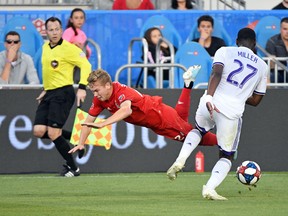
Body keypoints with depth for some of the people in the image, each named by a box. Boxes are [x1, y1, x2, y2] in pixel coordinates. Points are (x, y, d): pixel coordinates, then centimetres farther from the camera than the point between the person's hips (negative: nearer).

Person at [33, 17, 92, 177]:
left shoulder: (67, 48, -11)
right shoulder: (45, 48, 15)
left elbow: (86, 65, -16)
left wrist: (82, 88, -25)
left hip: (63, 93, -8)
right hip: (49, 94, 8)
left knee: (53, 133, -15)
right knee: (39, 131, -4)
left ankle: (73, 168, -1)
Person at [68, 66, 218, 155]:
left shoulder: (122, 92, -37)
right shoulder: (99, 100, -14)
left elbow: (126, 110, -58)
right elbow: (89, 121, -5)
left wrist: (101, 124, -67)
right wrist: (80, 144, -17)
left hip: (162, 116, -8)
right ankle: (188, 83, 44)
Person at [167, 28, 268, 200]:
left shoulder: (225, 51, 10)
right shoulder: (262, 66, 16)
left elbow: (217, 73, -11)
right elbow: (255, 101, 20)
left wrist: (209, 97, -21)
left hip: (210, 103, 1)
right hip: (232, 112, -1)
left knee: (199, 130, 34)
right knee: (227, 156, 15)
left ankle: (180, 160, 9)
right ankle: (210, 188, -9)